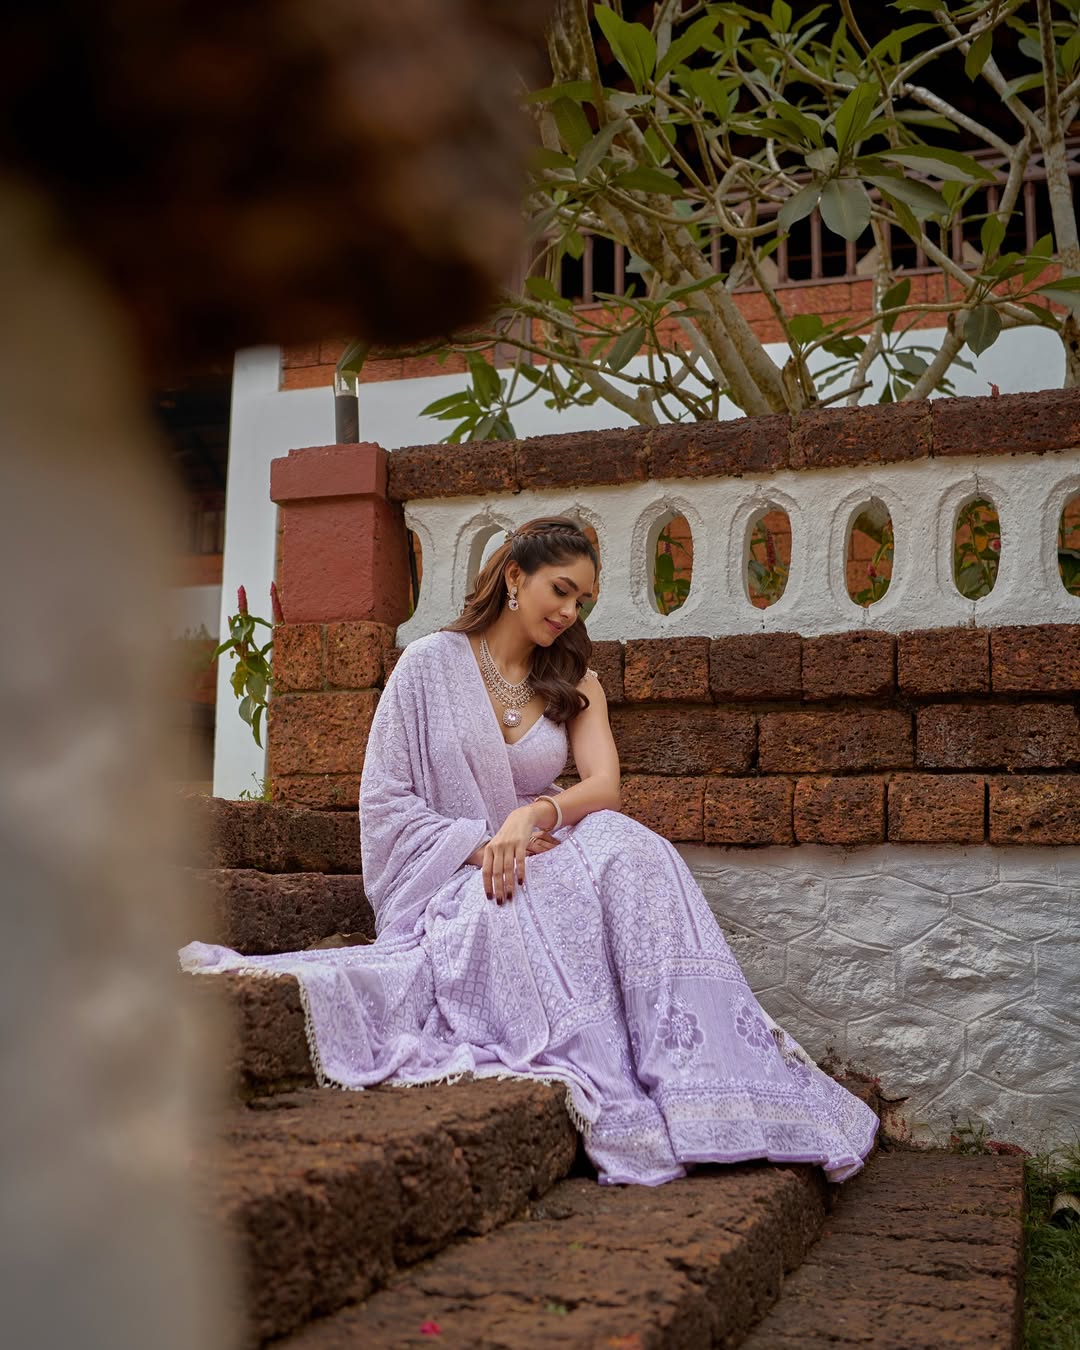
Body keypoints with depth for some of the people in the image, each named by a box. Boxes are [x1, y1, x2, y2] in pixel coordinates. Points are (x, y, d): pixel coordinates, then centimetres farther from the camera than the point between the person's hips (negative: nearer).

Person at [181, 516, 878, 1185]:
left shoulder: (575, 684, 16)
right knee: (510, 914, -38)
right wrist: (478, 846, -17)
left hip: (538, 862, 3)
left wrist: (536, 813, -26)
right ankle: (615, 1097, -35)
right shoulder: (432, 663, 4)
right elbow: (386, 803, -1)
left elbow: (605, 785, -4)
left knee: (625, 845, -30)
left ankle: (688, 1078, -37)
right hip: (447, 879, -3)